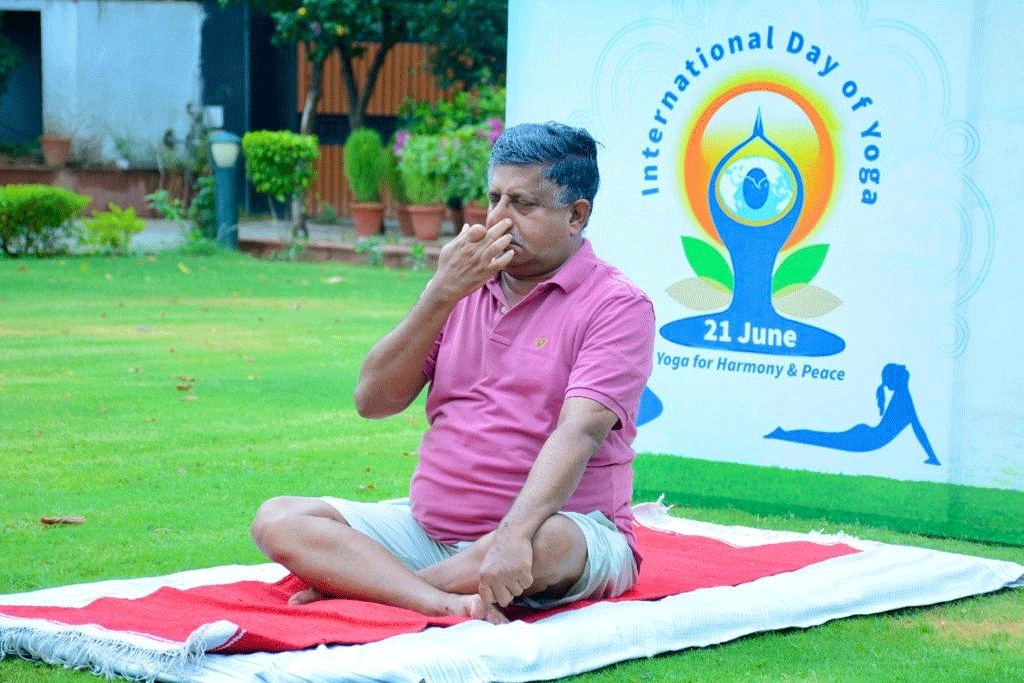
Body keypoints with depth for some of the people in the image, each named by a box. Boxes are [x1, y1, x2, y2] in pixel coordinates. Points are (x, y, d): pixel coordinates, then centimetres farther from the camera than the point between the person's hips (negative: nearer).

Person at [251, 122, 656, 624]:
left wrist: (512, 536, -37)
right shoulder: (466, 288, 14)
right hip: (429, 525, 6)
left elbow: (578, 433, -21)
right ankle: (452, 606, -34)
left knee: (546, 542, -40)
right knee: (277, 519, -12)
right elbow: (373, 401, 6)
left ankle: (355, 584, -23)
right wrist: (440, 294, -6)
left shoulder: (616, 305, -5)